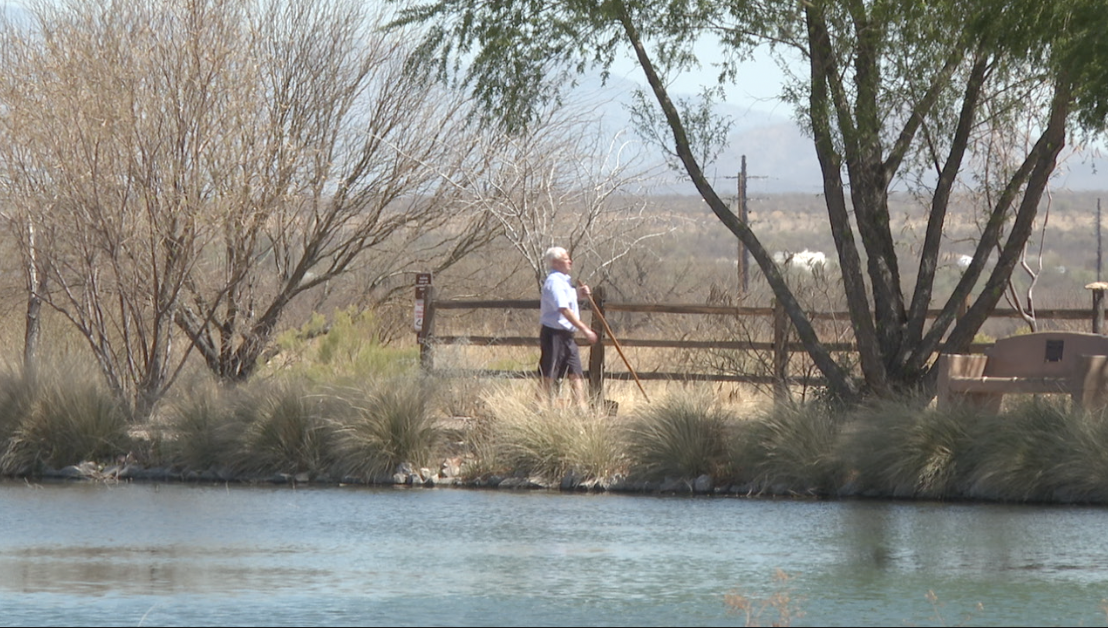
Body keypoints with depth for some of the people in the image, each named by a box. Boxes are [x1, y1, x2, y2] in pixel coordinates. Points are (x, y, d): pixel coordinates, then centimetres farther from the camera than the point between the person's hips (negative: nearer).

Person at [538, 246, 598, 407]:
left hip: (566, 335, 9)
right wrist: (584, 329, -26)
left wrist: (579, 292, 15)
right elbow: (564, 310, -25)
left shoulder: (565, 280, 15)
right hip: (554, 334, -9)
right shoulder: (554, 282, -16)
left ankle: (582, 406, 4)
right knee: (548, 375, -3)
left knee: (576, 374, 5)